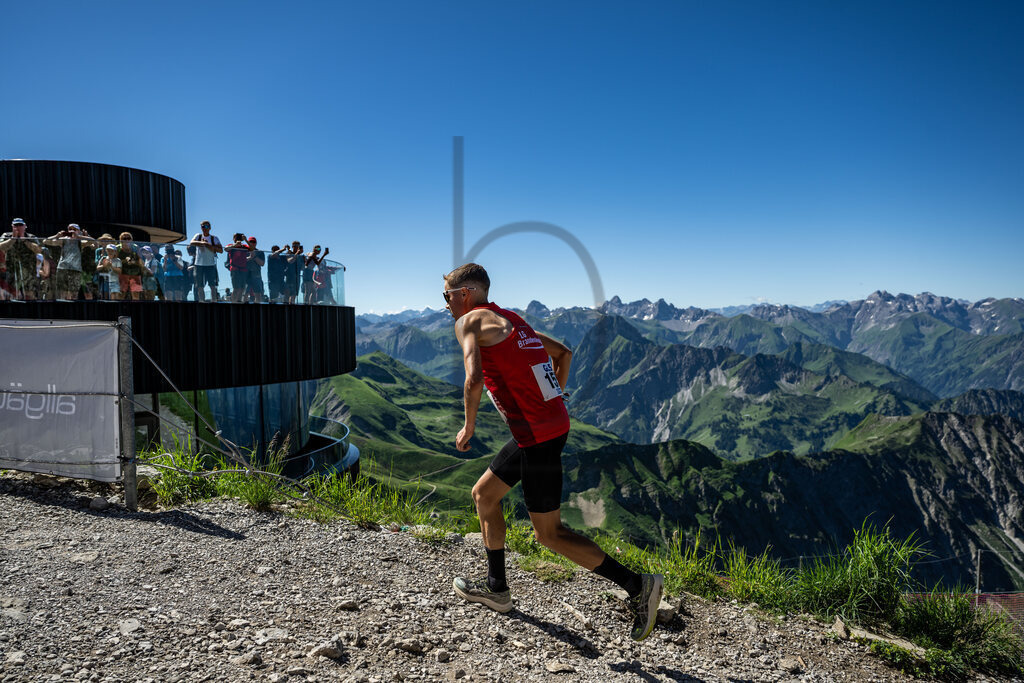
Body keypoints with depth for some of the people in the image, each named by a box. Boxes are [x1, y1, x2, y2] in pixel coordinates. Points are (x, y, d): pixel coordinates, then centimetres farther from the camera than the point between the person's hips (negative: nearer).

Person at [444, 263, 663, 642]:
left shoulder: (470, 321, -6)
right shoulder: (509, 319, 18)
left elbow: (474, 379, -23)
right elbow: (563, 352, 25)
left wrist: (468, 426, -7)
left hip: (537, 436, -9)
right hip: (554, 424, 10)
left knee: (549, 533, 3)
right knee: (483, 494, 22)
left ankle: (637, 586, 8)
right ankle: (496, 588, 33)